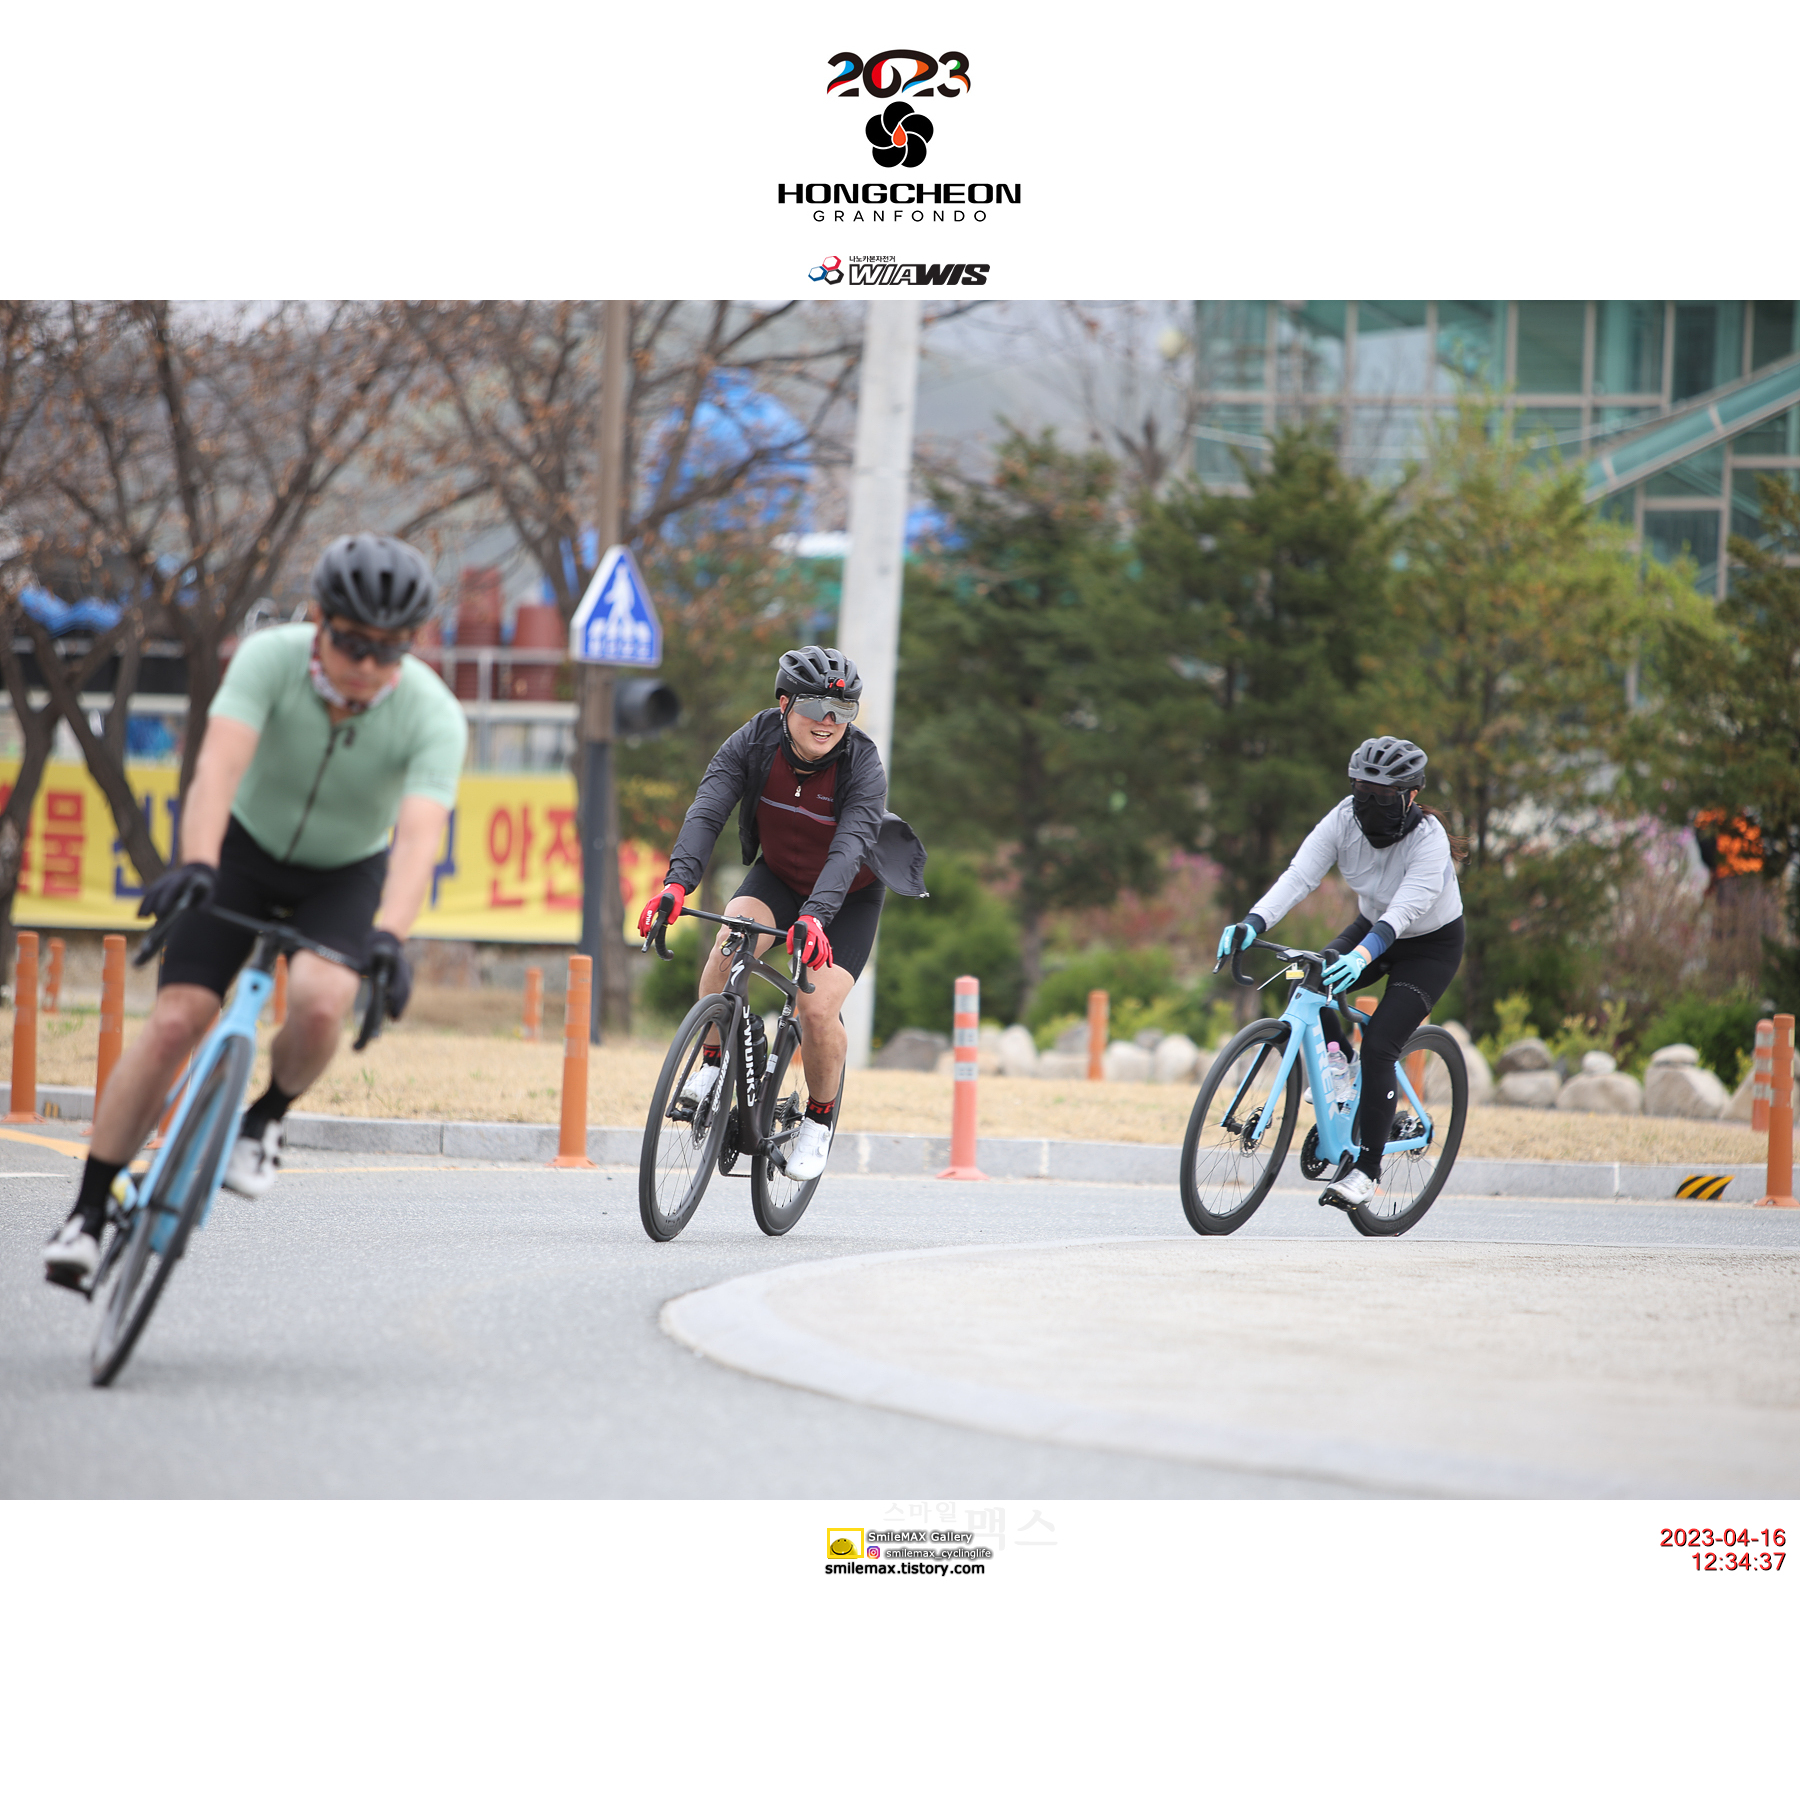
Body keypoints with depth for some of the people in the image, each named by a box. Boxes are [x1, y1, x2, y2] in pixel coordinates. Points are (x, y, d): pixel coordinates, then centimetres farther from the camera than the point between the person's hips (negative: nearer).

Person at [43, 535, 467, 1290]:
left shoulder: (432, 715, -26)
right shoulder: (269, 659, -26)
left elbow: (420, 836, -38)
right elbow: (219, 764, -39)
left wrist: (388, 936, -53)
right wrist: (195, 863, -56)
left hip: (348, 877, 0)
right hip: (247, 851, 0)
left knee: (319, 1004, -30)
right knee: (174, 1023, -14)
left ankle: (264, 1119, 2)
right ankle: (87, 1215, -5)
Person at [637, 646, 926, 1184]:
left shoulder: (863, 765, -28)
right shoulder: (754, 741, -22)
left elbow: (849, 848, -40)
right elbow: (706, 811, -32)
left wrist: (814, 916, -57)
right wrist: (678, 881, -50)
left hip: (849, 897, -2)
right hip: (778, 877, 2)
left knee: (818, 1007, -20)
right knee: (733, 938, -31)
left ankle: (820, 1117, 9)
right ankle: (712, 1066, -12)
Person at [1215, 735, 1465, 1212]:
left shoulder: (1428, 838, -32)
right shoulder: (1345, 819, -19)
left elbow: (1404, 910, -44)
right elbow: (1298, 876, -28)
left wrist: (1362, 956, -61)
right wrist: (1252, 924, -44)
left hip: (1431, 946, -5)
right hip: (1373, 926, 5)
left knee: (1379, 1045, -18)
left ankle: (1367, 1168, -9)